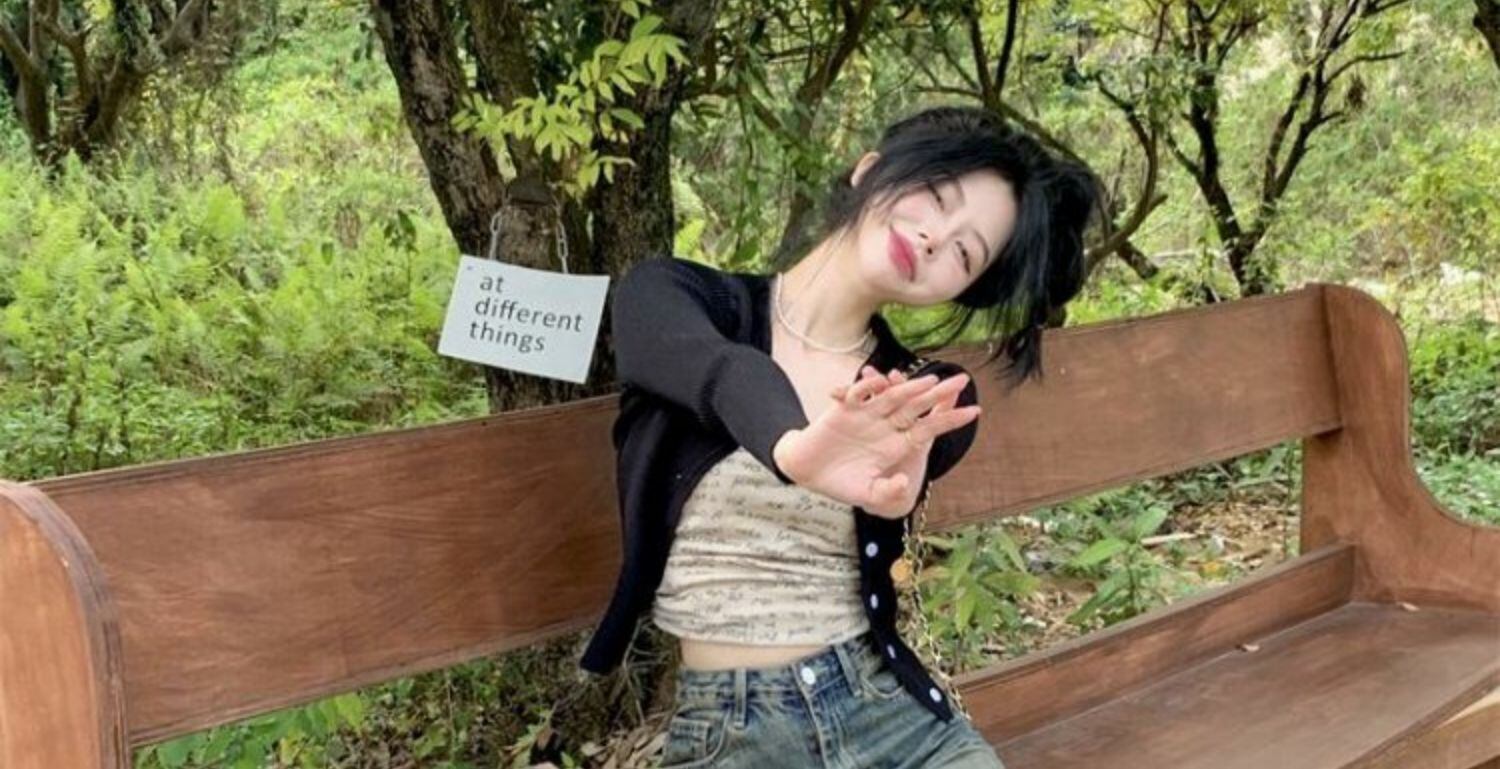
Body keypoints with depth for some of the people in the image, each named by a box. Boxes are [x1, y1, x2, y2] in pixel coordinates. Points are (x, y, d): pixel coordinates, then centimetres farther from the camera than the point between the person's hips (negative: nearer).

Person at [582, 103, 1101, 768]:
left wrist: (896, 482, -38)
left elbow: (890, 475, -16)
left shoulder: (930, 397, 5)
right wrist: (792, 446, -44)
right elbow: (718, 370, -24)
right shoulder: (673, 295, -3)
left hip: (893, 708, 1)